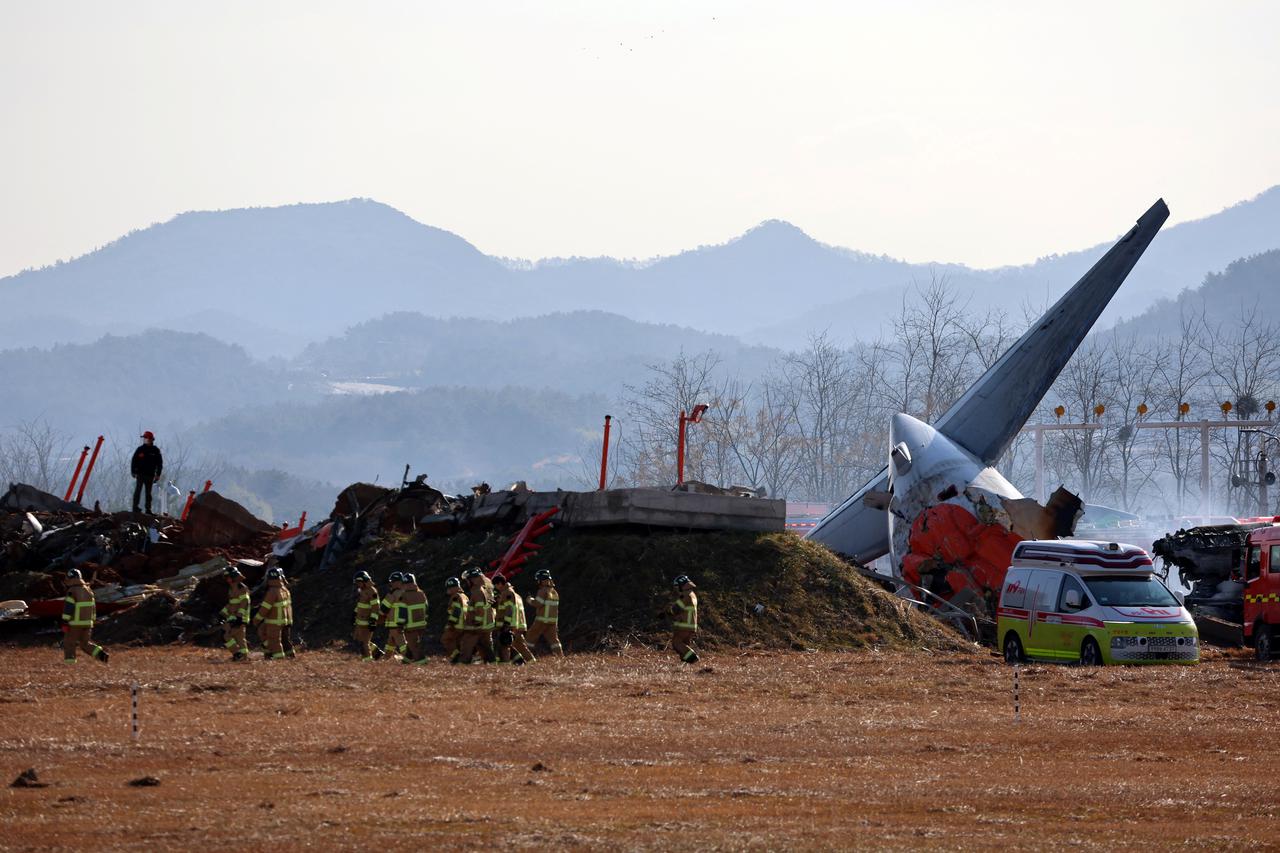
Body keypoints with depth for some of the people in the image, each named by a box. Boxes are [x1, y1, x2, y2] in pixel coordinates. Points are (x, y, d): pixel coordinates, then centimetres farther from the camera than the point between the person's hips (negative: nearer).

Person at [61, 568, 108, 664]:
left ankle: (69, 663, 0)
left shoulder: (72, 592, -11)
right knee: (85, 644, 13)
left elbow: (68, 608, -16)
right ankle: (101, 654, -5)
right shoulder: (88, 590, 12)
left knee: (69, 643, 3)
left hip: (75, 623, -7)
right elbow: (93, 607, 16)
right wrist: (92, 622, 21)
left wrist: (65, 623, -15)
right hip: (87, 623, 7)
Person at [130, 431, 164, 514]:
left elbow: (160, 463, 7)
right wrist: (133, 471, -3)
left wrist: (158, 474, 2)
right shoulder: (140, 449, 2)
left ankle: (148, 509, 7)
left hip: (150, 475, 1)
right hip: (140, 474, -1)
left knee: (148, 493, 5)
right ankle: (135, 507, -7)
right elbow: (134, 461, 5)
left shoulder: (155, 450, 4)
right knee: (138, 491, -7)